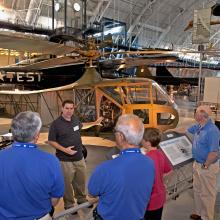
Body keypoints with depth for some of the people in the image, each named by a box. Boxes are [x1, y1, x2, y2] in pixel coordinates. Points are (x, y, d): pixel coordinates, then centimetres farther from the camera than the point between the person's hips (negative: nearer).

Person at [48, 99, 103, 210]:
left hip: (80, 158, 6)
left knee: (81, 181, 19)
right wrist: (64, 150, -20)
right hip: (65, 160, -6)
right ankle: (69, 204, 27)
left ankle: (81, 199, 41)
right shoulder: (56, 123, -16)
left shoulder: (75, 119, 2)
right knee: (67, 183, 7)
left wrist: (95, 123, 29)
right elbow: (51, 141, -11)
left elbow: (81, 126, 25)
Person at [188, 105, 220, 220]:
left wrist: (205, 166, -18)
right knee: (197, 191, 22)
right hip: (197, 164, 9)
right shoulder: (198, 127, 1)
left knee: (207, 194, 8)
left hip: (207, 167, -9)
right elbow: (186, 130, 20)